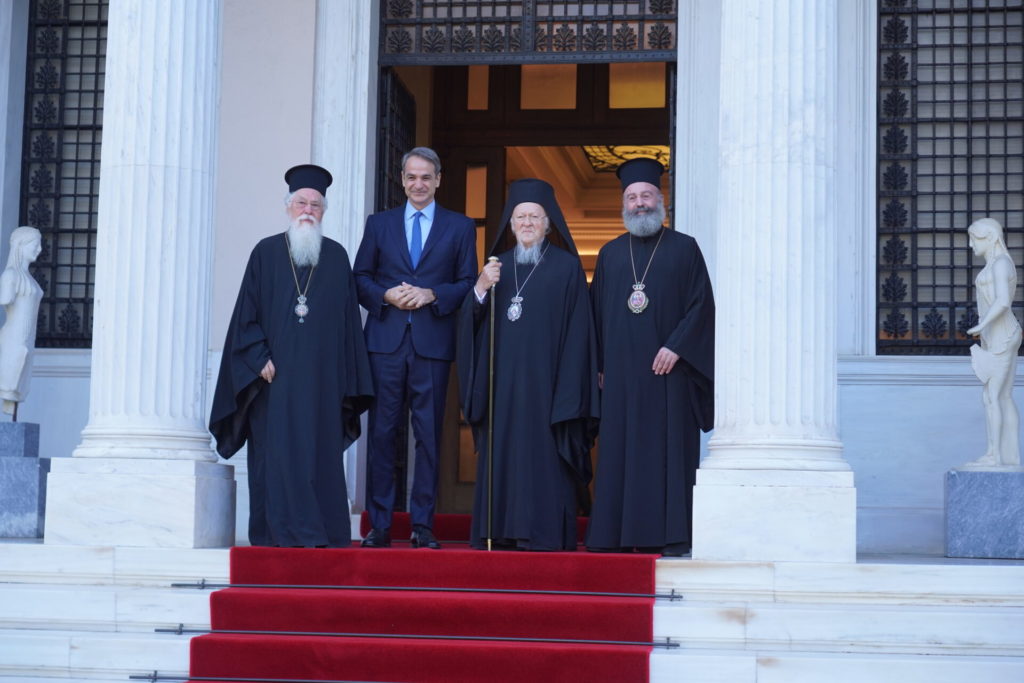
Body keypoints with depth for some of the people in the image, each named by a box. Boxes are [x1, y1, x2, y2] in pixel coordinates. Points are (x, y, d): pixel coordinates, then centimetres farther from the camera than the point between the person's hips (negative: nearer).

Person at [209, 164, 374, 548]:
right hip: (275, 374, -1)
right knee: (277, 452, -5)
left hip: (320, 377, 1)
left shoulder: (336, 257, 10)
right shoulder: (266, 253, 6)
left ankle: (323, 534, 4)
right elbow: (247, 314, 4)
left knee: (320, 452, 0)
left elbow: (348, 319, 9)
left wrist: (345, 380, 4)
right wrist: (260, 358, -8)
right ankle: (279, 534, -2)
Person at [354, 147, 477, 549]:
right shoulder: (379, 224, 14)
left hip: (432, 343, -1)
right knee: (382, 432, 0)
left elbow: (469, 284, 6)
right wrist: (386, 296, -7)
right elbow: (360, 278, 12)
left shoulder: (460, 227, 10)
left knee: (429, 435, 0)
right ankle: (379, 525, 5)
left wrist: (431, 295, -10)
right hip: (386, 340, 1)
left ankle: (422, 526, 5)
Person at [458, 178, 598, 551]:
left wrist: (569, 391, -10)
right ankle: (499, 530, 7)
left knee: (542, 456, -6)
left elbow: (577, 331, -2)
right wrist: (480, 289, -8)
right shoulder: (498, 266, 15)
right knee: (501, 451, 3)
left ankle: (541, 532, -4)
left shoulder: (567, 268, 3)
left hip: (544, 379, -4)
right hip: (502, 379, 4)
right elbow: (471, 322, 11)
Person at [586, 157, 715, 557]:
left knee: (669, 449, -5)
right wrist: (600, 363, 6)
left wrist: (676, 347, -13)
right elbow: (596, 311, 15)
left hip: (666, 368, -3)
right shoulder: (610, 254, 15)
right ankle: (616, 534, 5)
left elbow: (701, 303, -2)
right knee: (618, 452, 2)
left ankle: (671, 536, -4)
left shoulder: (684, 249, 5)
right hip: (621, 372, 3)